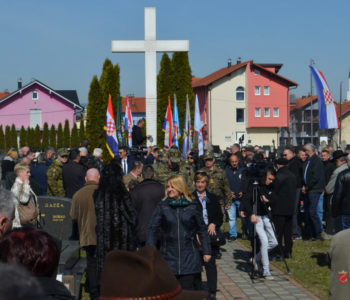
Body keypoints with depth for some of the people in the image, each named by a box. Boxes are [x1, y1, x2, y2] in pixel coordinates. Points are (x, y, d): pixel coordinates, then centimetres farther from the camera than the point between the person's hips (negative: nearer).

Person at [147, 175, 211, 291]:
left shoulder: (192, 206, 2)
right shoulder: (162, 206, 2)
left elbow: (202, 230, 8)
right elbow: (153, 229, 1)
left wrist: (206, 251, 8)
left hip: (189, 259, 0)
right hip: (169, 258, 1)